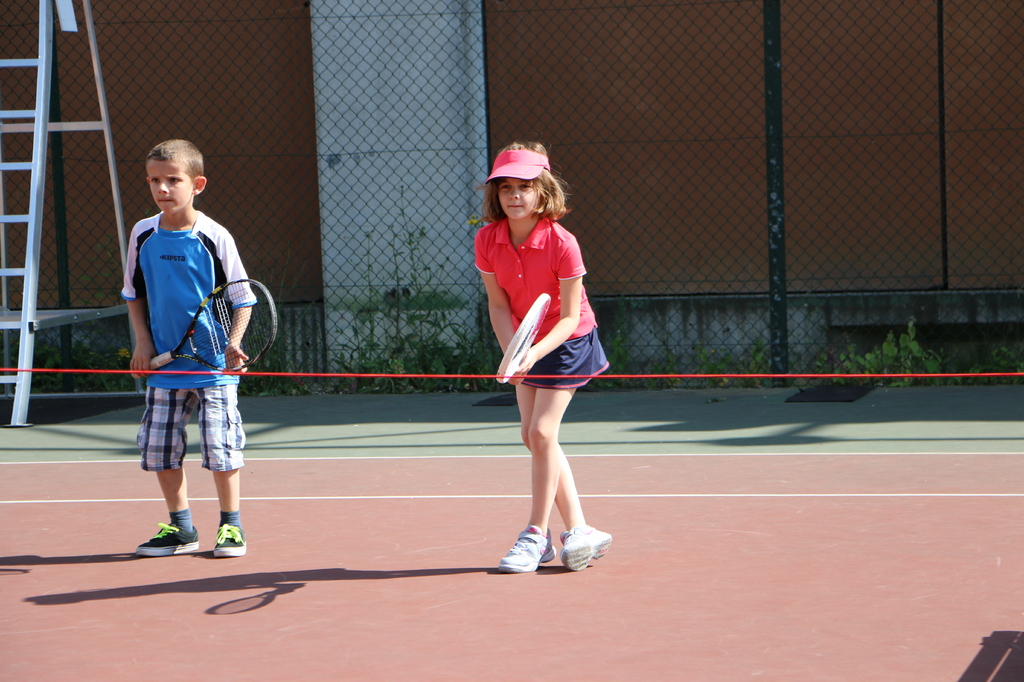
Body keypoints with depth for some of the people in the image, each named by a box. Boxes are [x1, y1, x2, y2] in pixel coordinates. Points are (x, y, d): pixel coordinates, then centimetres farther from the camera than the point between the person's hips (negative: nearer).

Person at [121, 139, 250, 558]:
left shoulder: (214, 238, -8)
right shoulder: (143, 235, 3)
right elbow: (134, 294, 14)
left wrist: (233, 341, -16)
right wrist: (143, 342, 3)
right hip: (164, 366, 4)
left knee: (220, 446, -4)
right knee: (159, 447, 5)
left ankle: (231, 525, 12)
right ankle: (180, 527, 19)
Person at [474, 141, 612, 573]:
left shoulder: (562, 244, -26)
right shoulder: (488, 240, -13)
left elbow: (570, 317, -21)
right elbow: (498, 303, -6)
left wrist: (535, 353, -35)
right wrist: (511, 352, -22)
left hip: (567, 342, -6)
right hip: (525, 344, 6)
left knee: (542, 432, -13)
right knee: (533, 437, 5)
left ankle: (537, 534, -1)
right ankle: (579, 531, 13)